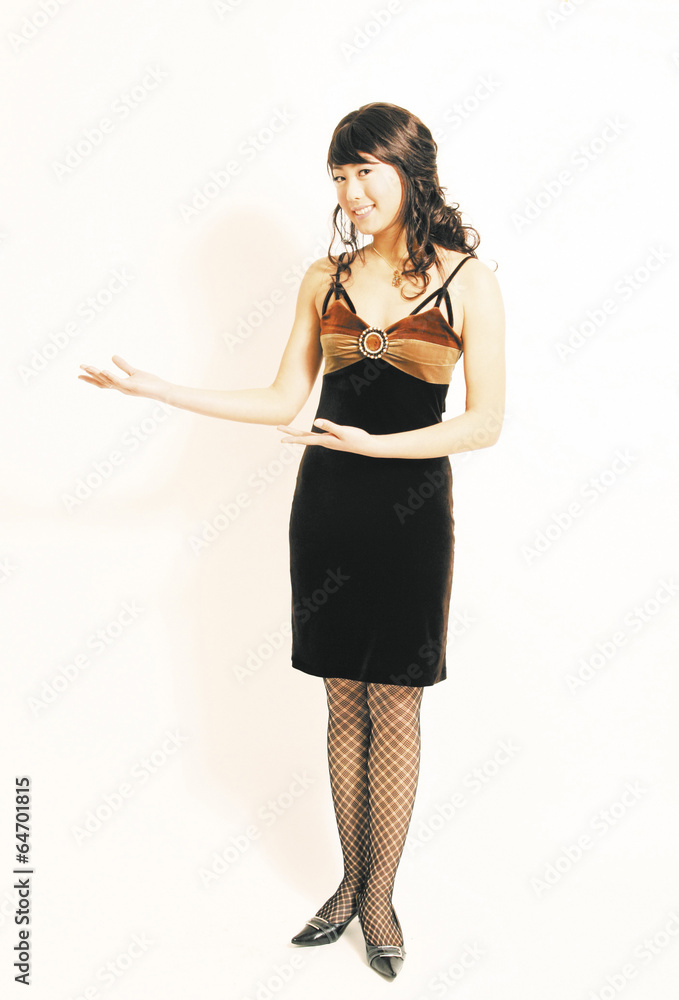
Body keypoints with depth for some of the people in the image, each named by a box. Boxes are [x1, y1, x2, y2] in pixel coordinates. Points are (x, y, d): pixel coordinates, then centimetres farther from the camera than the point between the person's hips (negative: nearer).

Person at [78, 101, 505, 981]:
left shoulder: (467, 282, -5)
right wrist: (158, 389, 2)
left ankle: (379, 894, 21)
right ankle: (351, 880, 27)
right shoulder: (325, 279, 5)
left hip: (411, 512, -3)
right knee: (343, 700, 11)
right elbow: (284, 401, 8)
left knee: (394, 706, 4)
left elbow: (484, 423, -8)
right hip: (326, 507, 3)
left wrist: (372, 443, -19)